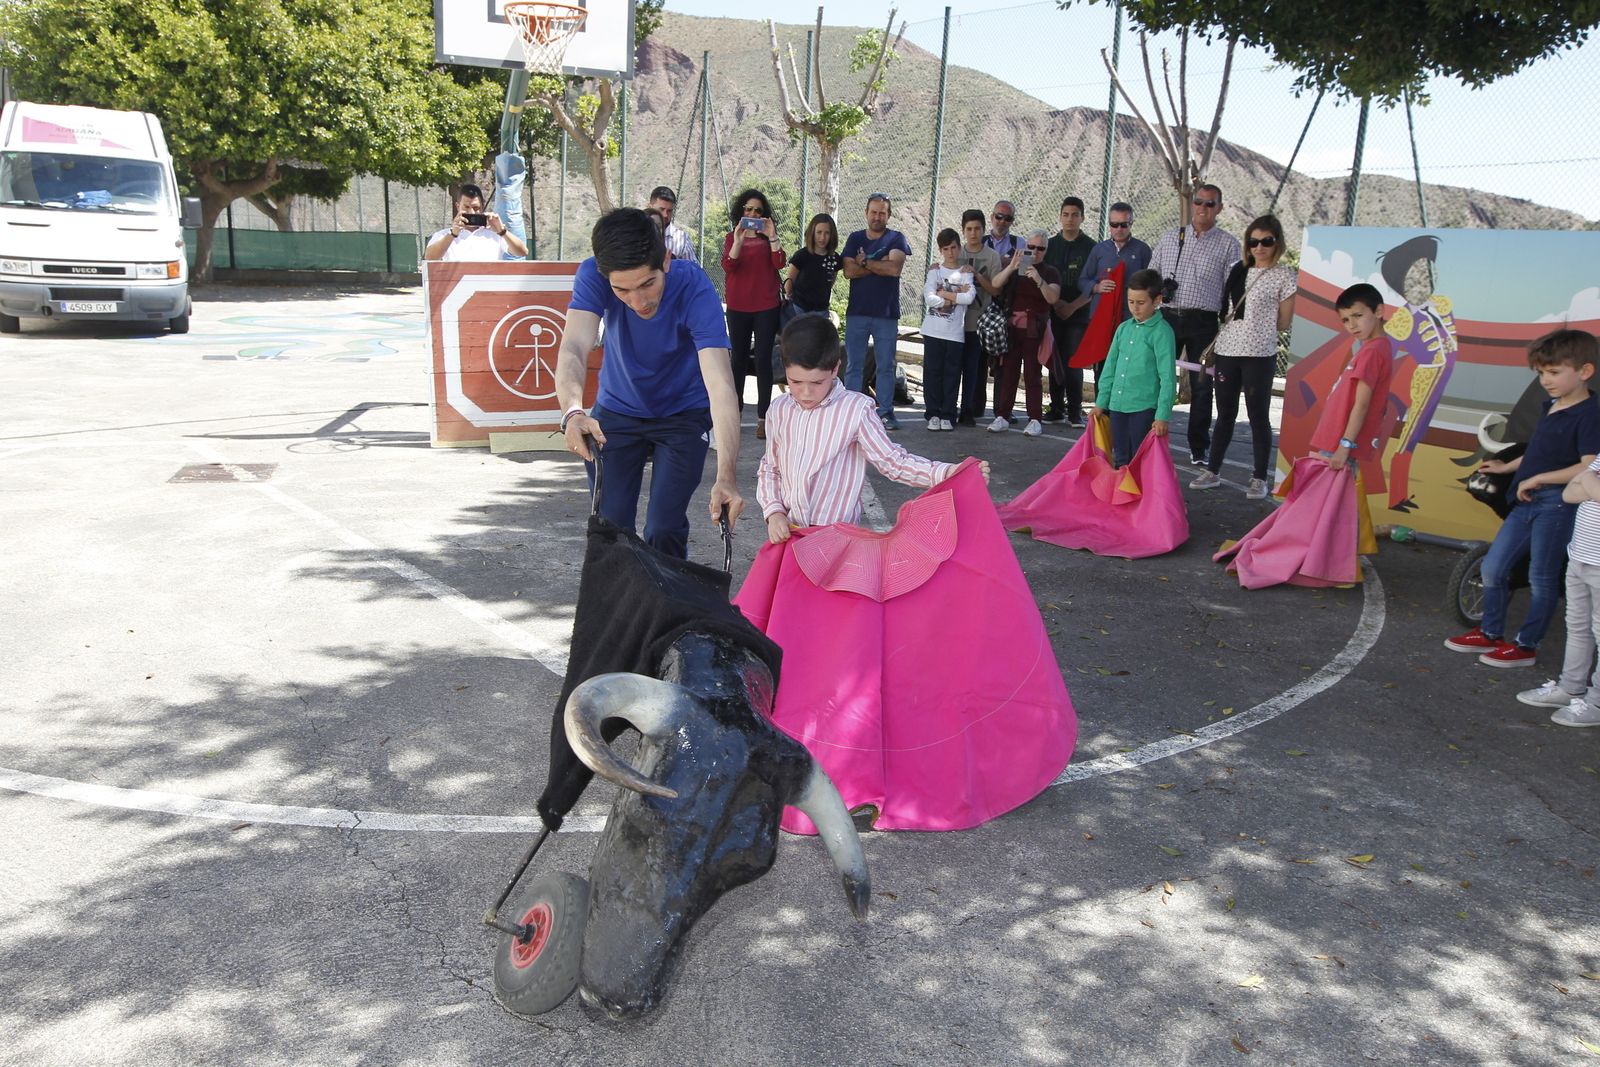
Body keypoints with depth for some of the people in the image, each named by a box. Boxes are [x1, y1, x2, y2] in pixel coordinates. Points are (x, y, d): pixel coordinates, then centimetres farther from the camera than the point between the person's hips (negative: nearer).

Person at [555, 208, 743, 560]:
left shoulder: (694, 290, -30)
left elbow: (720, 384, -39)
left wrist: (726, 476, -50)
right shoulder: (593, 276, -25)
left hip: (683, 415, -2)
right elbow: (574, 348, -37)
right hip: (617, 411, 2)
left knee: (665, 530, -10)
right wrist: (573, 412, -59)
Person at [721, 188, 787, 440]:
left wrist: (772, 236, -22)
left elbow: (780, 263, -11)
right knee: (739, 359, 9)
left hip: (766, 307, -1)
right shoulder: (731, 237, 7)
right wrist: (738, 240, -23)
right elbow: (727, 267, -11)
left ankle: (763, 418, -4)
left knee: (763, 360, -4)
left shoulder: (768, 237, 6)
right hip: (738, 307, 1)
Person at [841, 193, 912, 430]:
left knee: (886, 366, 3)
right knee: (854, 365, 2)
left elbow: (895, 268, -14)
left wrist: (865, 262, -6)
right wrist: (880, 264, -8)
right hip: (857, 312, 2)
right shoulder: (855, 239, 10)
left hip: (887, 313, -2)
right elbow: (849, 271, -4)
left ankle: (886, 411, 8)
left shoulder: (896, 239, 3)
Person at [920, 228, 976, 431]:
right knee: (932, 372, 1)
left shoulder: (966, 273, 8)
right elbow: (929, 298, -8)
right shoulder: (935, 271, 7)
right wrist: (956, 297, -7)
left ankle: (948, 415, 8)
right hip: (933, 330, 0)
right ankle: (933, 414, 8)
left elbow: (969, 298, -10)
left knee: (952, 373, 2)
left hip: (956, 332, 0)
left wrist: (943, 294, -8)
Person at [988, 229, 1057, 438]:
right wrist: (1011, 267, -21)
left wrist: (1038, 280, -26)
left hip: (1035, 330, -2)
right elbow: (995, 284, -6)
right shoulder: (1014, 267, 11)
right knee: (1008, 372, 1)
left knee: (1032, 375, -4)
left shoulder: (1050, 272, 5)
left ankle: (1035, 420, -1)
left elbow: (1053, 298, -10)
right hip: (1012, 327, 2)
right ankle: (1002, 416, 6)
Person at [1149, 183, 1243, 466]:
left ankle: (1198, 449, 14)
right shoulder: (1170, 237, 12)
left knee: (1201, 386, 4)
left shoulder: (1228, 244, 4)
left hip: (1203, 323, -2)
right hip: (1167, 317, 2)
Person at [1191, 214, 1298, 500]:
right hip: (1227, 350, 5)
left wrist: (1254, 326, 4)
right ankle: (1212, 471, 20)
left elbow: (1282, 323, -1)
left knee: (1258, 416, 1)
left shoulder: (1285, 275, -3)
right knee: (1225, 413, 12)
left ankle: (1259, 479, 9)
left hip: (1259, 355, -5)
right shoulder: (1239, 270, 12)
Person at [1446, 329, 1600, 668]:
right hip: (1527, 502, 8)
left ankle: (1526, 645, 16)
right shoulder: (1551, 408, 11)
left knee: (1541, 579, 4)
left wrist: (1538, 478, -22)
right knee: (1492, 567, 11)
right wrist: (1508, 466, 31)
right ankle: (1490, 633, 25)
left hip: (1557, 505, -8)